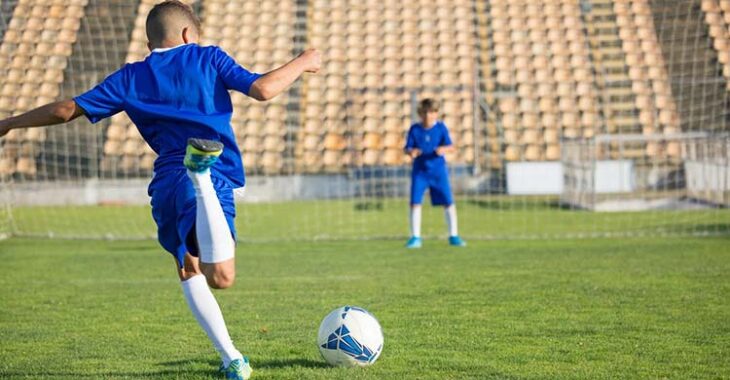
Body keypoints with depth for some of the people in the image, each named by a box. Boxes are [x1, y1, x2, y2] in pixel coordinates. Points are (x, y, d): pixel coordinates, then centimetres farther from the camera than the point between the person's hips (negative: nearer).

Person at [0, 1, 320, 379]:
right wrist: (303, 63, 18)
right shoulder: (208, 58, 10)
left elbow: (66, 110, 13)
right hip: (216, 180, -3)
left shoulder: (130, 78, 16)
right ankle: (203, 173, -48)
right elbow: (263, 89, 0)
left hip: (166, 185, 4)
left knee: (189, 271, 25)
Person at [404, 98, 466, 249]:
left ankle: (454, 236, 12)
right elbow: (407, 148, -2)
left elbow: (451, 147, -8)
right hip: (420, 171, 0)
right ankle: (415, 237, 4)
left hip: (438, 170, 0)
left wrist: (444, 149, -30)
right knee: (415, 202, -6)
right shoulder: (414, 129, -2)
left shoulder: (441, 127, -4)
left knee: (448, 202, 1)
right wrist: (411, 152, -25)